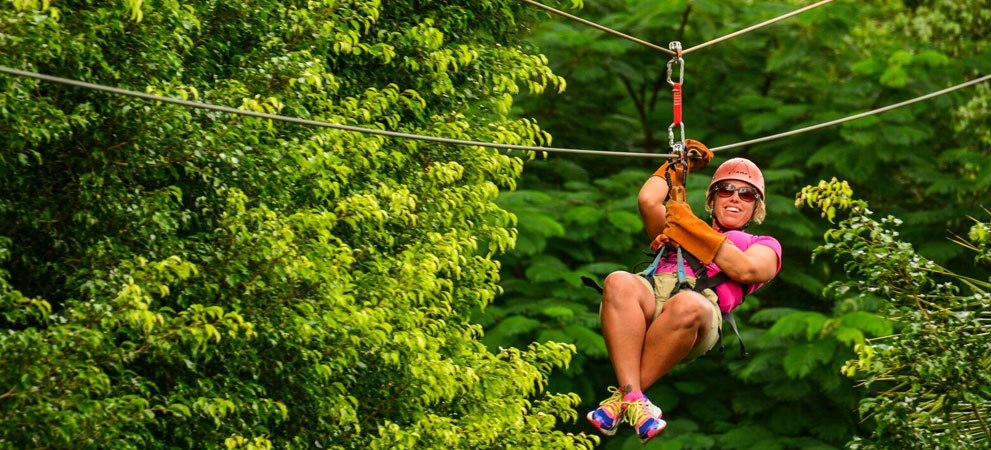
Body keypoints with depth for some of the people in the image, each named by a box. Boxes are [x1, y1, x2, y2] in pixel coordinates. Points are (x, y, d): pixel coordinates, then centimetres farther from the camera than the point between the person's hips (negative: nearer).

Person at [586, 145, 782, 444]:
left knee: (686, 306, -43)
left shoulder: (763, 247, 32)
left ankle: (621, 397, -32)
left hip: (702, 299, -3)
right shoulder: (680, 228, 43)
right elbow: (648, 200, 27)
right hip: (653, 289, 3)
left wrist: (693, 230, 10)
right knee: (619, 283, -36)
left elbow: (744, 270, 9)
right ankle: (633, 399, -43)